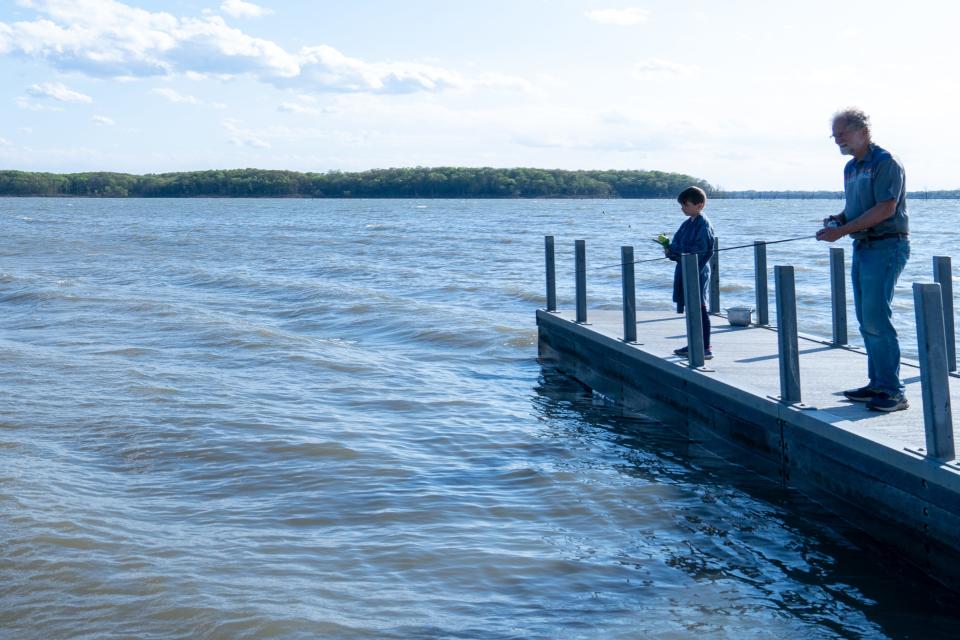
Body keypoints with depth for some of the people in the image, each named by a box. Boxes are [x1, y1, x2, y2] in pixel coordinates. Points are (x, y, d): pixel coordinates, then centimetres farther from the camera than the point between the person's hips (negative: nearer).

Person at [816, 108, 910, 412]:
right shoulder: (851, 168, 16)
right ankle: (878, 384, 18)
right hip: (862, 247, 9)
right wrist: (837, 219, 3)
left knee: (876, 318, -13)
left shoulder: (885, 163, -12)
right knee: (867, 320, 10)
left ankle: (893, 392, -8)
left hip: (886, 247, -9)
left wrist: (843, 230, -20)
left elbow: (886, 209, -20)